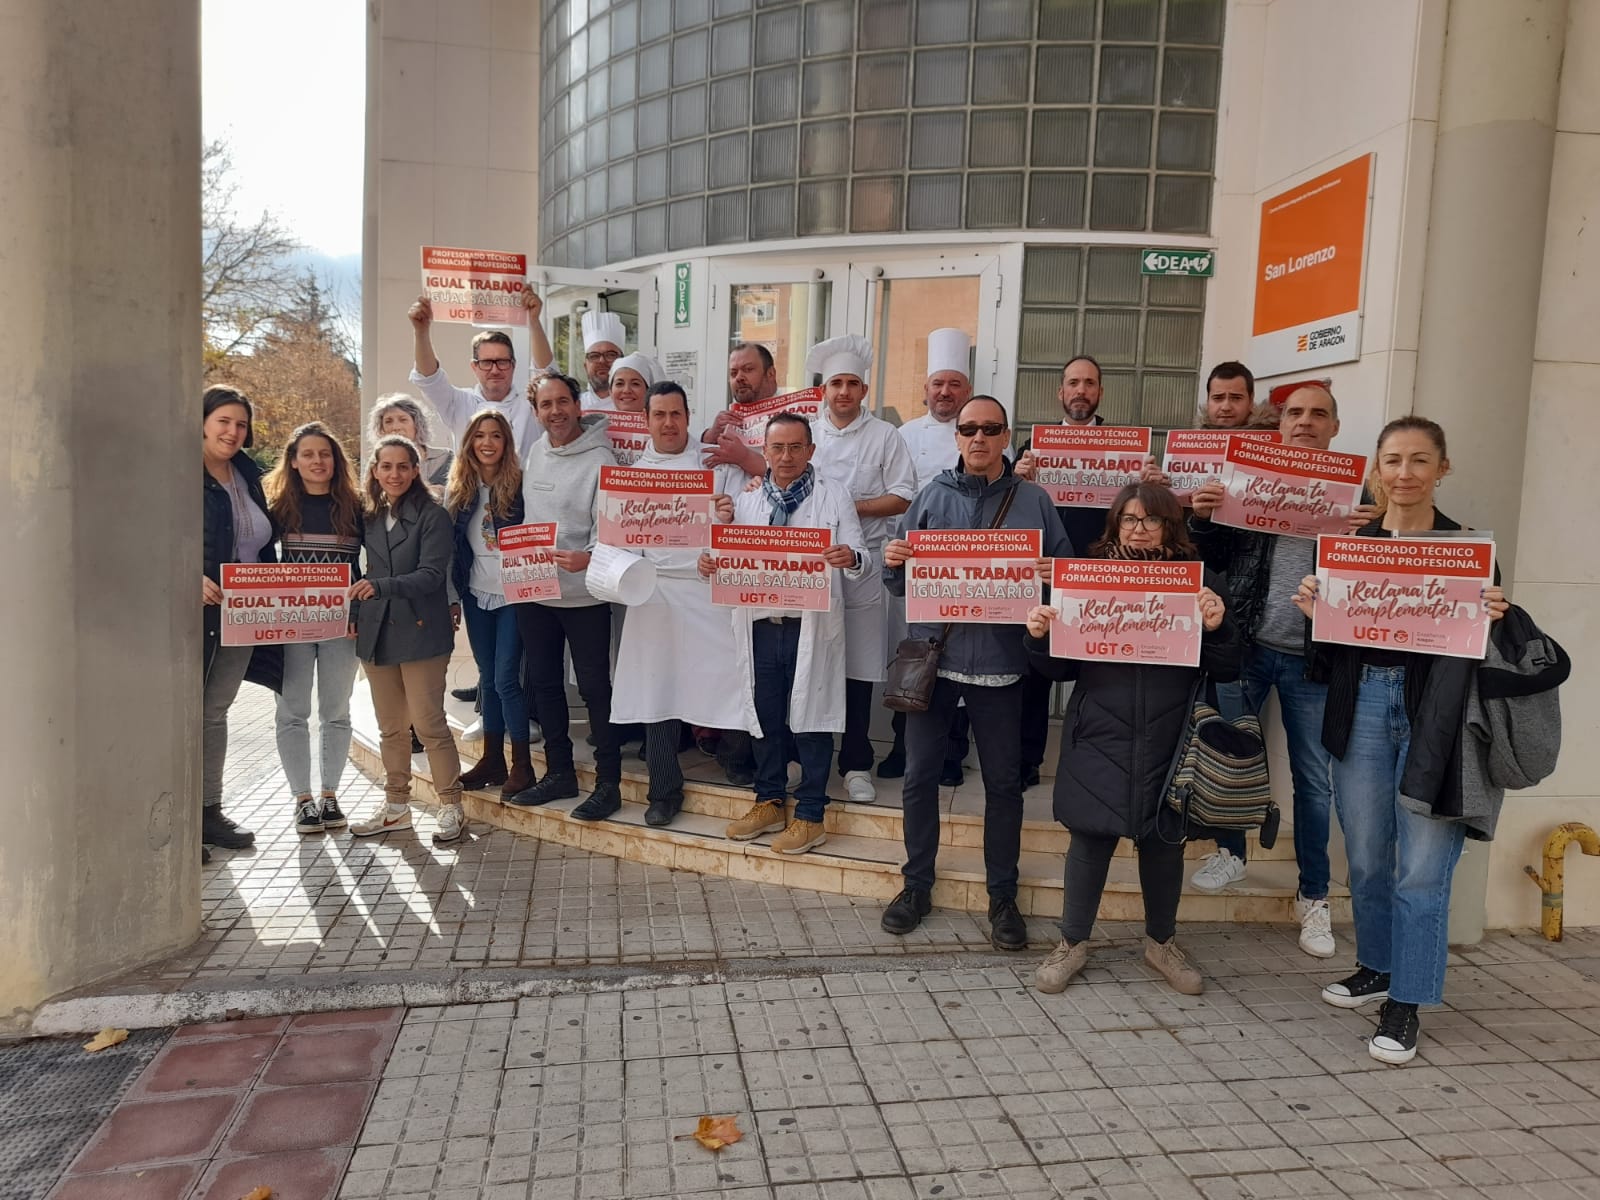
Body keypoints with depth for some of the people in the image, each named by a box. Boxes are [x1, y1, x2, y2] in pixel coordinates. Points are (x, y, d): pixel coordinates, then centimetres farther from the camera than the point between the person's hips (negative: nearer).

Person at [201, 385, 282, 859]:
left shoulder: (248, 476, 13)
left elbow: (263, 544, 19)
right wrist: (192, 577, -26)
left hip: (240, 617, 7)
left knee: (215, 711, 14)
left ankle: (209, 809, 24)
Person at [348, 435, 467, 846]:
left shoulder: (432, 516, -7)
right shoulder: (370, 519, 11)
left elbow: (431, 575, -15)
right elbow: (365, 573, 17)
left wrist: (380, 586, -27)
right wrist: (357, 614, 5)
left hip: (420, 631, -6)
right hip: (377, 634, 6)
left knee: (429, 724, -4)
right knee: (390, 727, 13)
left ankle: (451, 807, 7)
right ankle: (396, 806, 25)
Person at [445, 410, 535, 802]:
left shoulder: (519, 485, -7)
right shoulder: (458, 489, 6)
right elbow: (451, 543, 10)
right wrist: (452, 596, 7)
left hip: (512, 594, -5)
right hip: (476, 595, 5)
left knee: (506, 679, -7)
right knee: (488, 678, 13)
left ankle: (521, 766, 5)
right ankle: (492, 760, 23)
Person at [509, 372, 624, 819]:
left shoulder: (600, 460, -13)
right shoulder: (535, 452, 9)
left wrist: (588, 558, -36)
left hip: (582, 593, -7)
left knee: (594, 686, 0)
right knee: (544, 682, 14)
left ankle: (608, 782, 11)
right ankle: (559, 772, 28)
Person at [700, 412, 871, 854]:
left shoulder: (834, 495, 2)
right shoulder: (745, 499, 12)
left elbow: (861, 559, -4)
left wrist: (851, 558, -27)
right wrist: (710, 564, -10)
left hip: (812, 625, -3)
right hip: (759, 623, 4)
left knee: (810, 718, 3)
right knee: (764, 716, 12)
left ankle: (810, 815, 15)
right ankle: (769, 802, 28)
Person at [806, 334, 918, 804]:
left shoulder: (884, 435, 4)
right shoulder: (805, 432, 10)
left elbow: (903, 498, -1)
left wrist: (851, 507, -11)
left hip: (862, 565, -1)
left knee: (859, 666, 2)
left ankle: (856, 763, 13)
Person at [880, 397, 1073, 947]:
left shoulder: (1033, 500, 3)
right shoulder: (932, 496, 6)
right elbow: (902, 584, 9)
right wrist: (894, 564, -13)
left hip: (999, 660, -1)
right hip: (932, 654, 1)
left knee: (1003, 782, 8)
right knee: (919, 775, 7)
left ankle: (1002, 896, 22)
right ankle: (917, 884, 23)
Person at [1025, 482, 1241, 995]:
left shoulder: (1200, 581, 1)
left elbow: (1226, 670, 2)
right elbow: (1062, 666, 5)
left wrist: (1216, 627, -16)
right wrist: (1039, 637, -14)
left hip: (1168, 742, 1)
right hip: (1099, 739, 0)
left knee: (1163, 839, 14)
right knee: (1091, 836, 6)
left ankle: (1161, 941, 37)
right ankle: (1072, 942, 26)